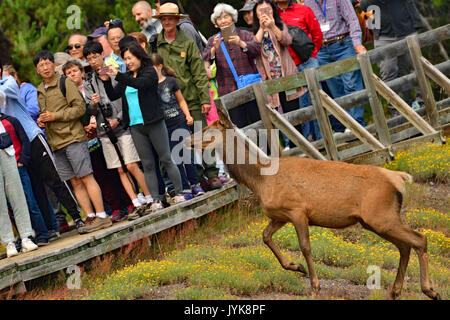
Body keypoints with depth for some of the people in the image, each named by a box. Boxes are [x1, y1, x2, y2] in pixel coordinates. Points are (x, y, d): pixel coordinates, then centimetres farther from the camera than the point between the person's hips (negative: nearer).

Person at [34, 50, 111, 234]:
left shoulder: (65, 83, -3)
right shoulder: (38, 91, 17)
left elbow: (80, 108, -10)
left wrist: (56, 116, -15)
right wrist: (40, 121, 7)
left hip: (73, 138, -7)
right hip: (56, 143, 7)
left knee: (86, 177, -9)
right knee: (75, 182, 4)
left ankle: (102, 216, -8)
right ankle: (90, 217, 6)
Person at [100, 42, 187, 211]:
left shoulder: (149, 71, -2)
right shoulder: (126, 77, 15)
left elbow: (140, 83, -22)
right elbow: (113, 96, 11)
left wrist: (118, 75, -26)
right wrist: (106, 81, -6)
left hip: (154, 122, -5)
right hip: (135, 126, 5)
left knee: (166, 159, -1)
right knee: (147, 165, 2)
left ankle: (179, 193, 5)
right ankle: (156, 200, 2)